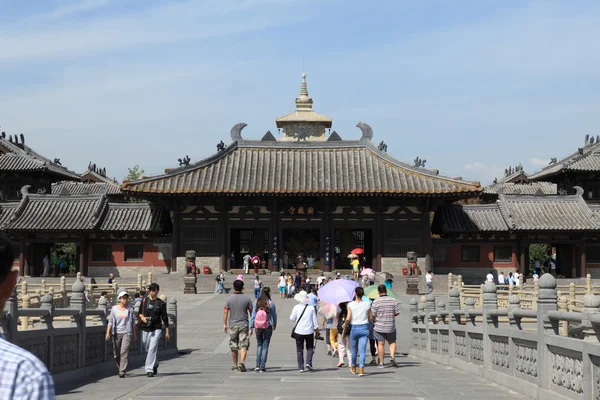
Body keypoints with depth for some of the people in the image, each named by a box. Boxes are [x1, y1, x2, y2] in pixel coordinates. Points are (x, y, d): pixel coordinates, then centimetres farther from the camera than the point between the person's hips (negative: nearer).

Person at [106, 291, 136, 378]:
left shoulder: (130, 309, 5)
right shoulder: (114, 308, 4)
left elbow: (132, 323, 12)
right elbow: (110, 321, 3)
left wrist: (134, 334, 13)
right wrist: (108, 332, -8)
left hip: (126, 333, -1)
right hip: (116, 333, 1)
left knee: (124, 352, -14)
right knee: (116, 354, 7)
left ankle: (122, 372, -16)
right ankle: (120, 368, 30)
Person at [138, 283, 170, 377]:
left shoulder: (161, 303, 2)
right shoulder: (144, 301, 8)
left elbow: (165, 318, 5)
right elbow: (139, 314, 12)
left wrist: (167, 331, 3)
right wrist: (142, 318, -12)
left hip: (156, 329, -3)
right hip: (145, 329, 3)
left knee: (152, 349, -14)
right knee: (147, 350, 12)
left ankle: (149, 369, -14)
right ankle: (155, 364, 37)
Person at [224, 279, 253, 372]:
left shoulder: (229, 299, -4)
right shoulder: (247, 298, -3)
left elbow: (225, 312, -4)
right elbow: (251, 312, 0)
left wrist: (225, 324, 6)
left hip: (232, 325, 1)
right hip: (244, 325, -1)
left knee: (233, 347, 11)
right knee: (243, 345, -2)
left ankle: (235, 365, 20)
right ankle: (242, 362, -22)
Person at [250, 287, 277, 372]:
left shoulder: (256, 303, -5)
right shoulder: (271, 304, -10)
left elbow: (253, 315, -4)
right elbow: (274, 316, -1)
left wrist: (251, 327, 2)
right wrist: (274, 326, 16)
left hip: (258, 327, 2)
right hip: (268, 327, -2)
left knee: (259, 345, 17)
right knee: (265, 346, 6)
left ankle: (258, 365, 7)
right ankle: (262, 367, 6)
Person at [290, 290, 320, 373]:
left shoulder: (296, 307, -7)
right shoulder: (311, 307, -3)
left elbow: (292, 318, -3)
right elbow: (314, 320, 0)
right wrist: (316, 329, 8)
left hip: (299, 331, -1)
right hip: (309, 331, 1)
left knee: (299, 349, 7)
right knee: (310, 348, 15)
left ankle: (300, 367, 4)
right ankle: (308, 363, -3)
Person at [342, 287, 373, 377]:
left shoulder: (351, 304, -6)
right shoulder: (367, 304, -1)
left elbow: (348, 318, -10)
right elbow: (371, 318, 4)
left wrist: (345, 324, 9)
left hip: (354, 328, 0)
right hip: (364, 328, 0)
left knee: (353, 349, 17)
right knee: (362, 350, -2)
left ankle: (353, 368, 33)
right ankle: (361, 369, -16)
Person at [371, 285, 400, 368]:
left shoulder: (376, 301, -10)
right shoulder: (393, 300, -2)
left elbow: (373, 315, -10)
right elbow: (397, 313, -1)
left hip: (379, 327, -2)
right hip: (391, 327, 2)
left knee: (381, 344, 4)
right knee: (392, 342, 16)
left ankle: (381, 363, 6)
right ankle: (392, 356, -6)